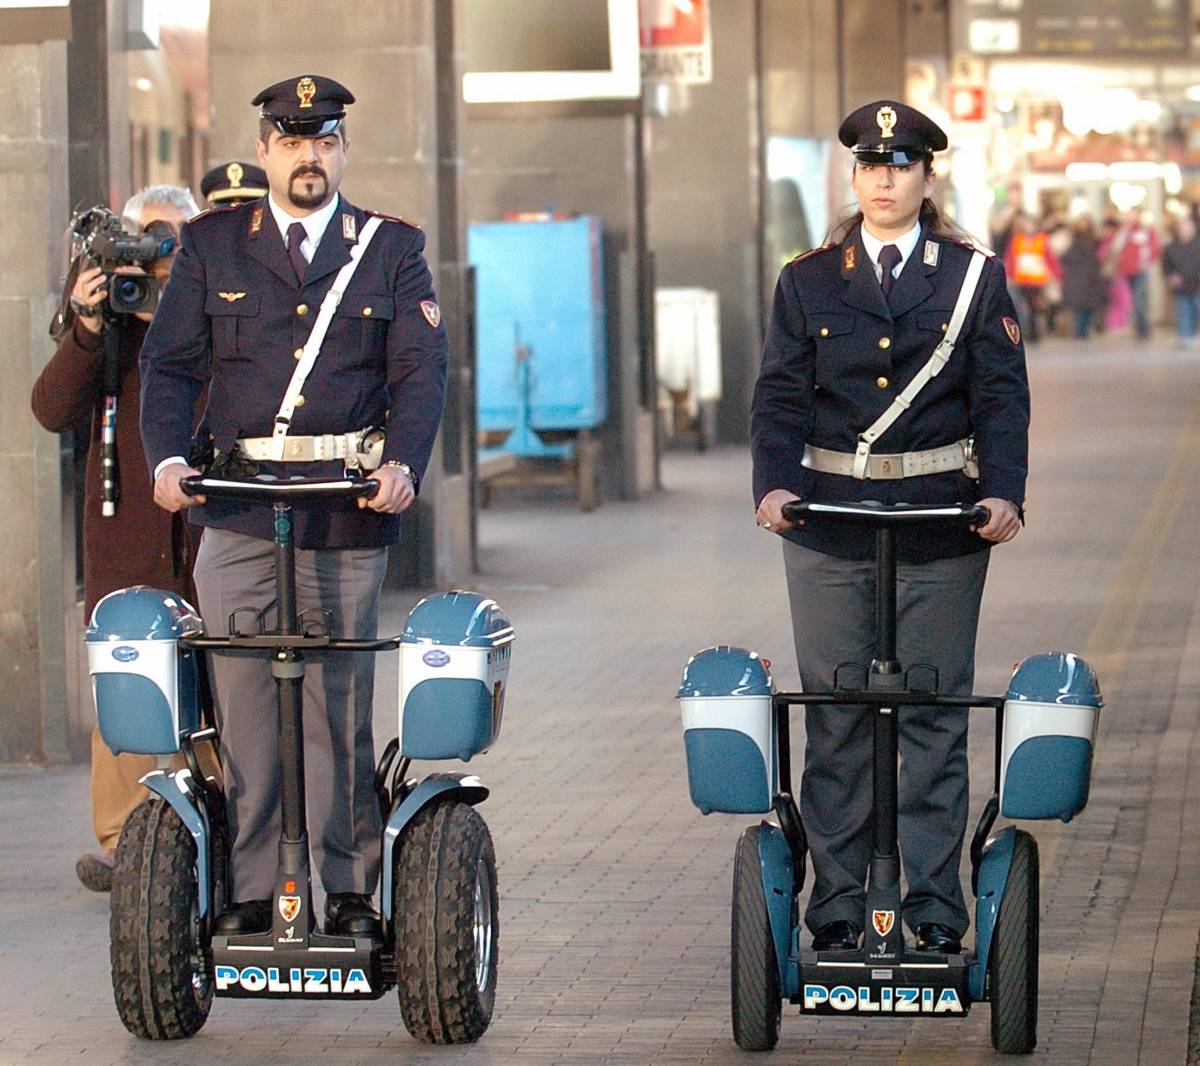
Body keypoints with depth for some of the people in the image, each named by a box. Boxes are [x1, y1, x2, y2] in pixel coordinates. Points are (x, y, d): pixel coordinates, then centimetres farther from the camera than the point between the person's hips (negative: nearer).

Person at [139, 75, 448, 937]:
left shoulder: (392, 250, 11)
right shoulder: (212, 245, 12)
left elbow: (421, 371, 3)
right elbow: (169, 363, 8)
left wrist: (404, 463, -15)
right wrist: (169, 458, -10)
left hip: (350, 510, -1)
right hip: (238, 508, 1)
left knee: (340, 709, 1)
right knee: (242, 704, -1)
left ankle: (351, 890, 9)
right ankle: (251, 892, 4)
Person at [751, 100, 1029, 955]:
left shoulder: (975, 278, 6)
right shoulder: (808, 282, 9)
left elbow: (1002, 396, 1)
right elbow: (781, 395, 3)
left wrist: (1004, 494, -14)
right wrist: (774, 485, -14)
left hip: (942, 525, -1)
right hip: (830, 524, 1)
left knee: (936, 717, 2)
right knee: (836, 721, 3)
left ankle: (936, 904, 9)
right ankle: (838, 903, 9)